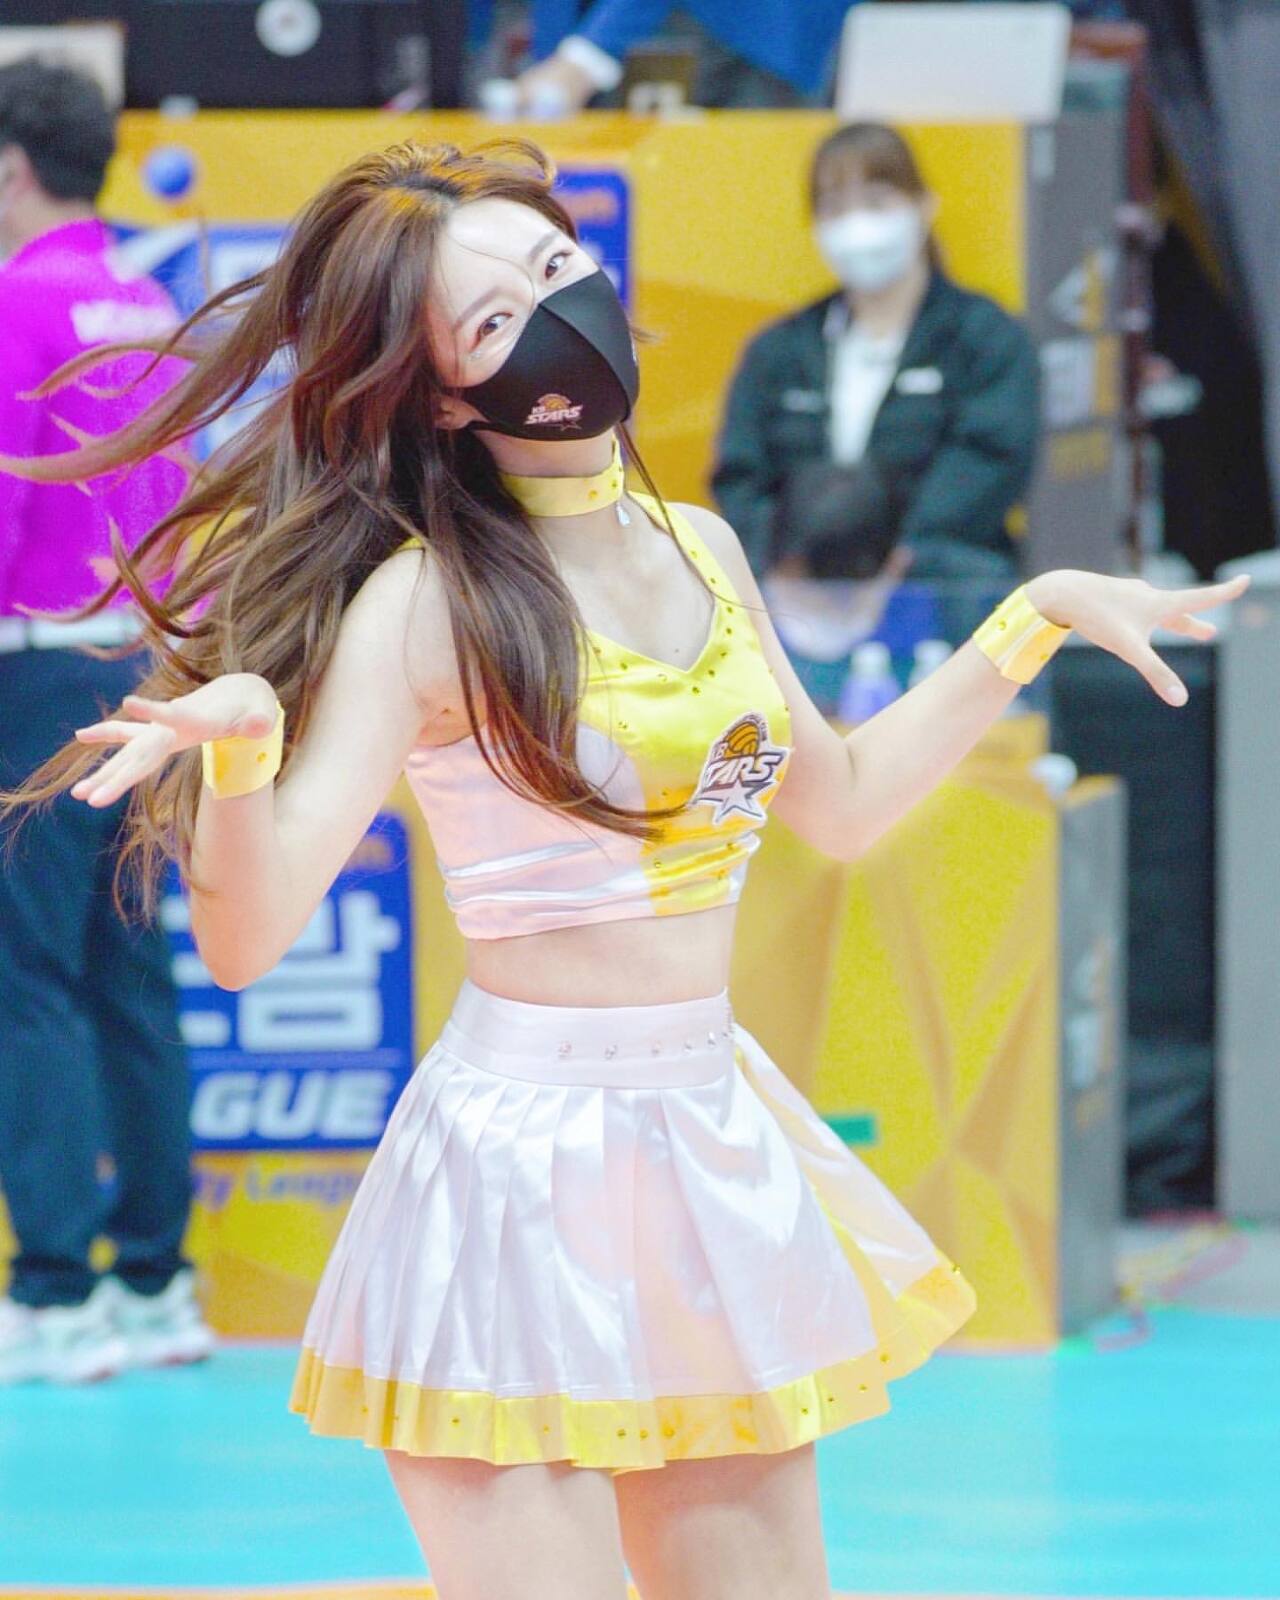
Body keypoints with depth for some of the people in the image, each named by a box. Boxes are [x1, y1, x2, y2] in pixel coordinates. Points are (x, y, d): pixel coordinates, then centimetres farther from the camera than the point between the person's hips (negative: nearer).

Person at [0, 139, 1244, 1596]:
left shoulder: (697, 551, 9)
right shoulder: (430, 602, -10)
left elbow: (841, 803, 25)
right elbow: (247, 935, -17)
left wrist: (1037, 618, 24)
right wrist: (240, 746, -36)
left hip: (716, 1150, 7)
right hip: (521, 1160, -6)